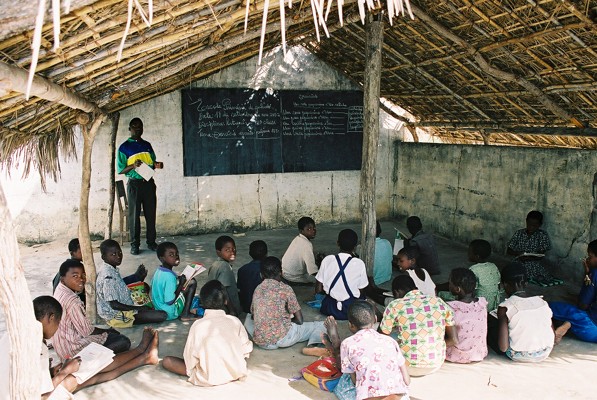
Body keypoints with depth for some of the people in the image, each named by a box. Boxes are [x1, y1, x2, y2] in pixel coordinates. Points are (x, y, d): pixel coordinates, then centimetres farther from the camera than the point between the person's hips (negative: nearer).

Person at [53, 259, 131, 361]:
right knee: (124, 342, -13)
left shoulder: (61, 290, 1)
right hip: (73, 349, -10)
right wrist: (107, 331, -4)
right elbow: (86, 331, -22)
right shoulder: (71, 300, -29)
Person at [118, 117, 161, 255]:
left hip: (149, 183, 4)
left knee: (151, 213, 5)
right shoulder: (124, 147, 0)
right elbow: (120, 170, -2)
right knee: (134, 214, 0)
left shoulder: (147, 145, 13)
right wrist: (133, 166, -20)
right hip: (134, 184, -4)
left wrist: (157, 165, -1)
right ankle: (134, 244, 7)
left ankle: (151, 242, 14)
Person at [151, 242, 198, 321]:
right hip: (170, 314, -9)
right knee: (192, 282, -7)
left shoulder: (158, 271, 1)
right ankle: (185, 314, -2)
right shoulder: (170, 276, -26)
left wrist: (178, 281, 10)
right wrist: (181, 284, -17)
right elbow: (170, 301, -26)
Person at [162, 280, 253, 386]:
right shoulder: (234, 321, -5)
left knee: (166, 361, 4)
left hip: (208, 379, -5)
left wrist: (191, 372, 8)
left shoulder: (198, 325, -12)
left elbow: (190, 356, -10)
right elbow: (247, 350, 2)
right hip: (236, 373, 6)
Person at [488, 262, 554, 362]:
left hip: (519, 356, -2)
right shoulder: (542, 302, -3)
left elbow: (503, 347, -18)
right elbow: (553, 337, 3)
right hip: (545, 354, 3)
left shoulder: (505, 308, -15)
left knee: (490, 324, 18)